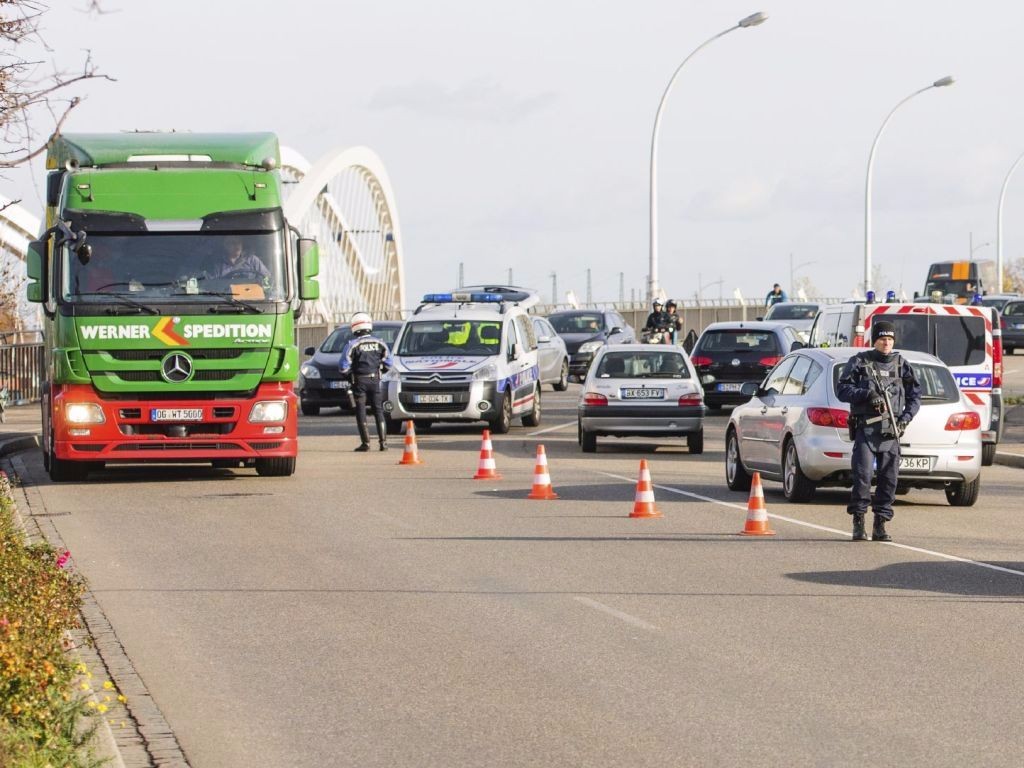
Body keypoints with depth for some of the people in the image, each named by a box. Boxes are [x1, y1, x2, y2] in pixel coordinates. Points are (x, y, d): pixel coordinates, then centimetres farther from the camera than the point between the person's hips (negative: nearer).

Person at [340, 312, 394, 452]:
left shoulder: (353, 344, -10)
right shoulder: (379, 343, 2)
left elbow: (343, 365, -12)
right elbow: (388, 363, 6)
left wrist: (349, 375, 5)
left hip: (359, 381, -3)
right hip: (375, 380, 3)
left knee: (361, 412, 2)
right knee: (378, 410, 9)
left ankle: (365, 442, -2)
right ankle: (383, 441, 3)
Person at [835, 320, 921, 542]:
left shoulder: (902, 365, 12)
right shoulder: (859, 362, 5)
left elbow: (915, 396, 16)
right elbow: (842, 390, 0)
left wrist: (905, 419, 1)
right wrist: (866, 394, -16)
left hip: (891, 431, 3)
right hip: (865, 429, -3)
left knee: (888, 479, 1)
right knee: (862, 476, -11)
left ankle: (880, 525, 7)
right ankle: (858, 523, -3)